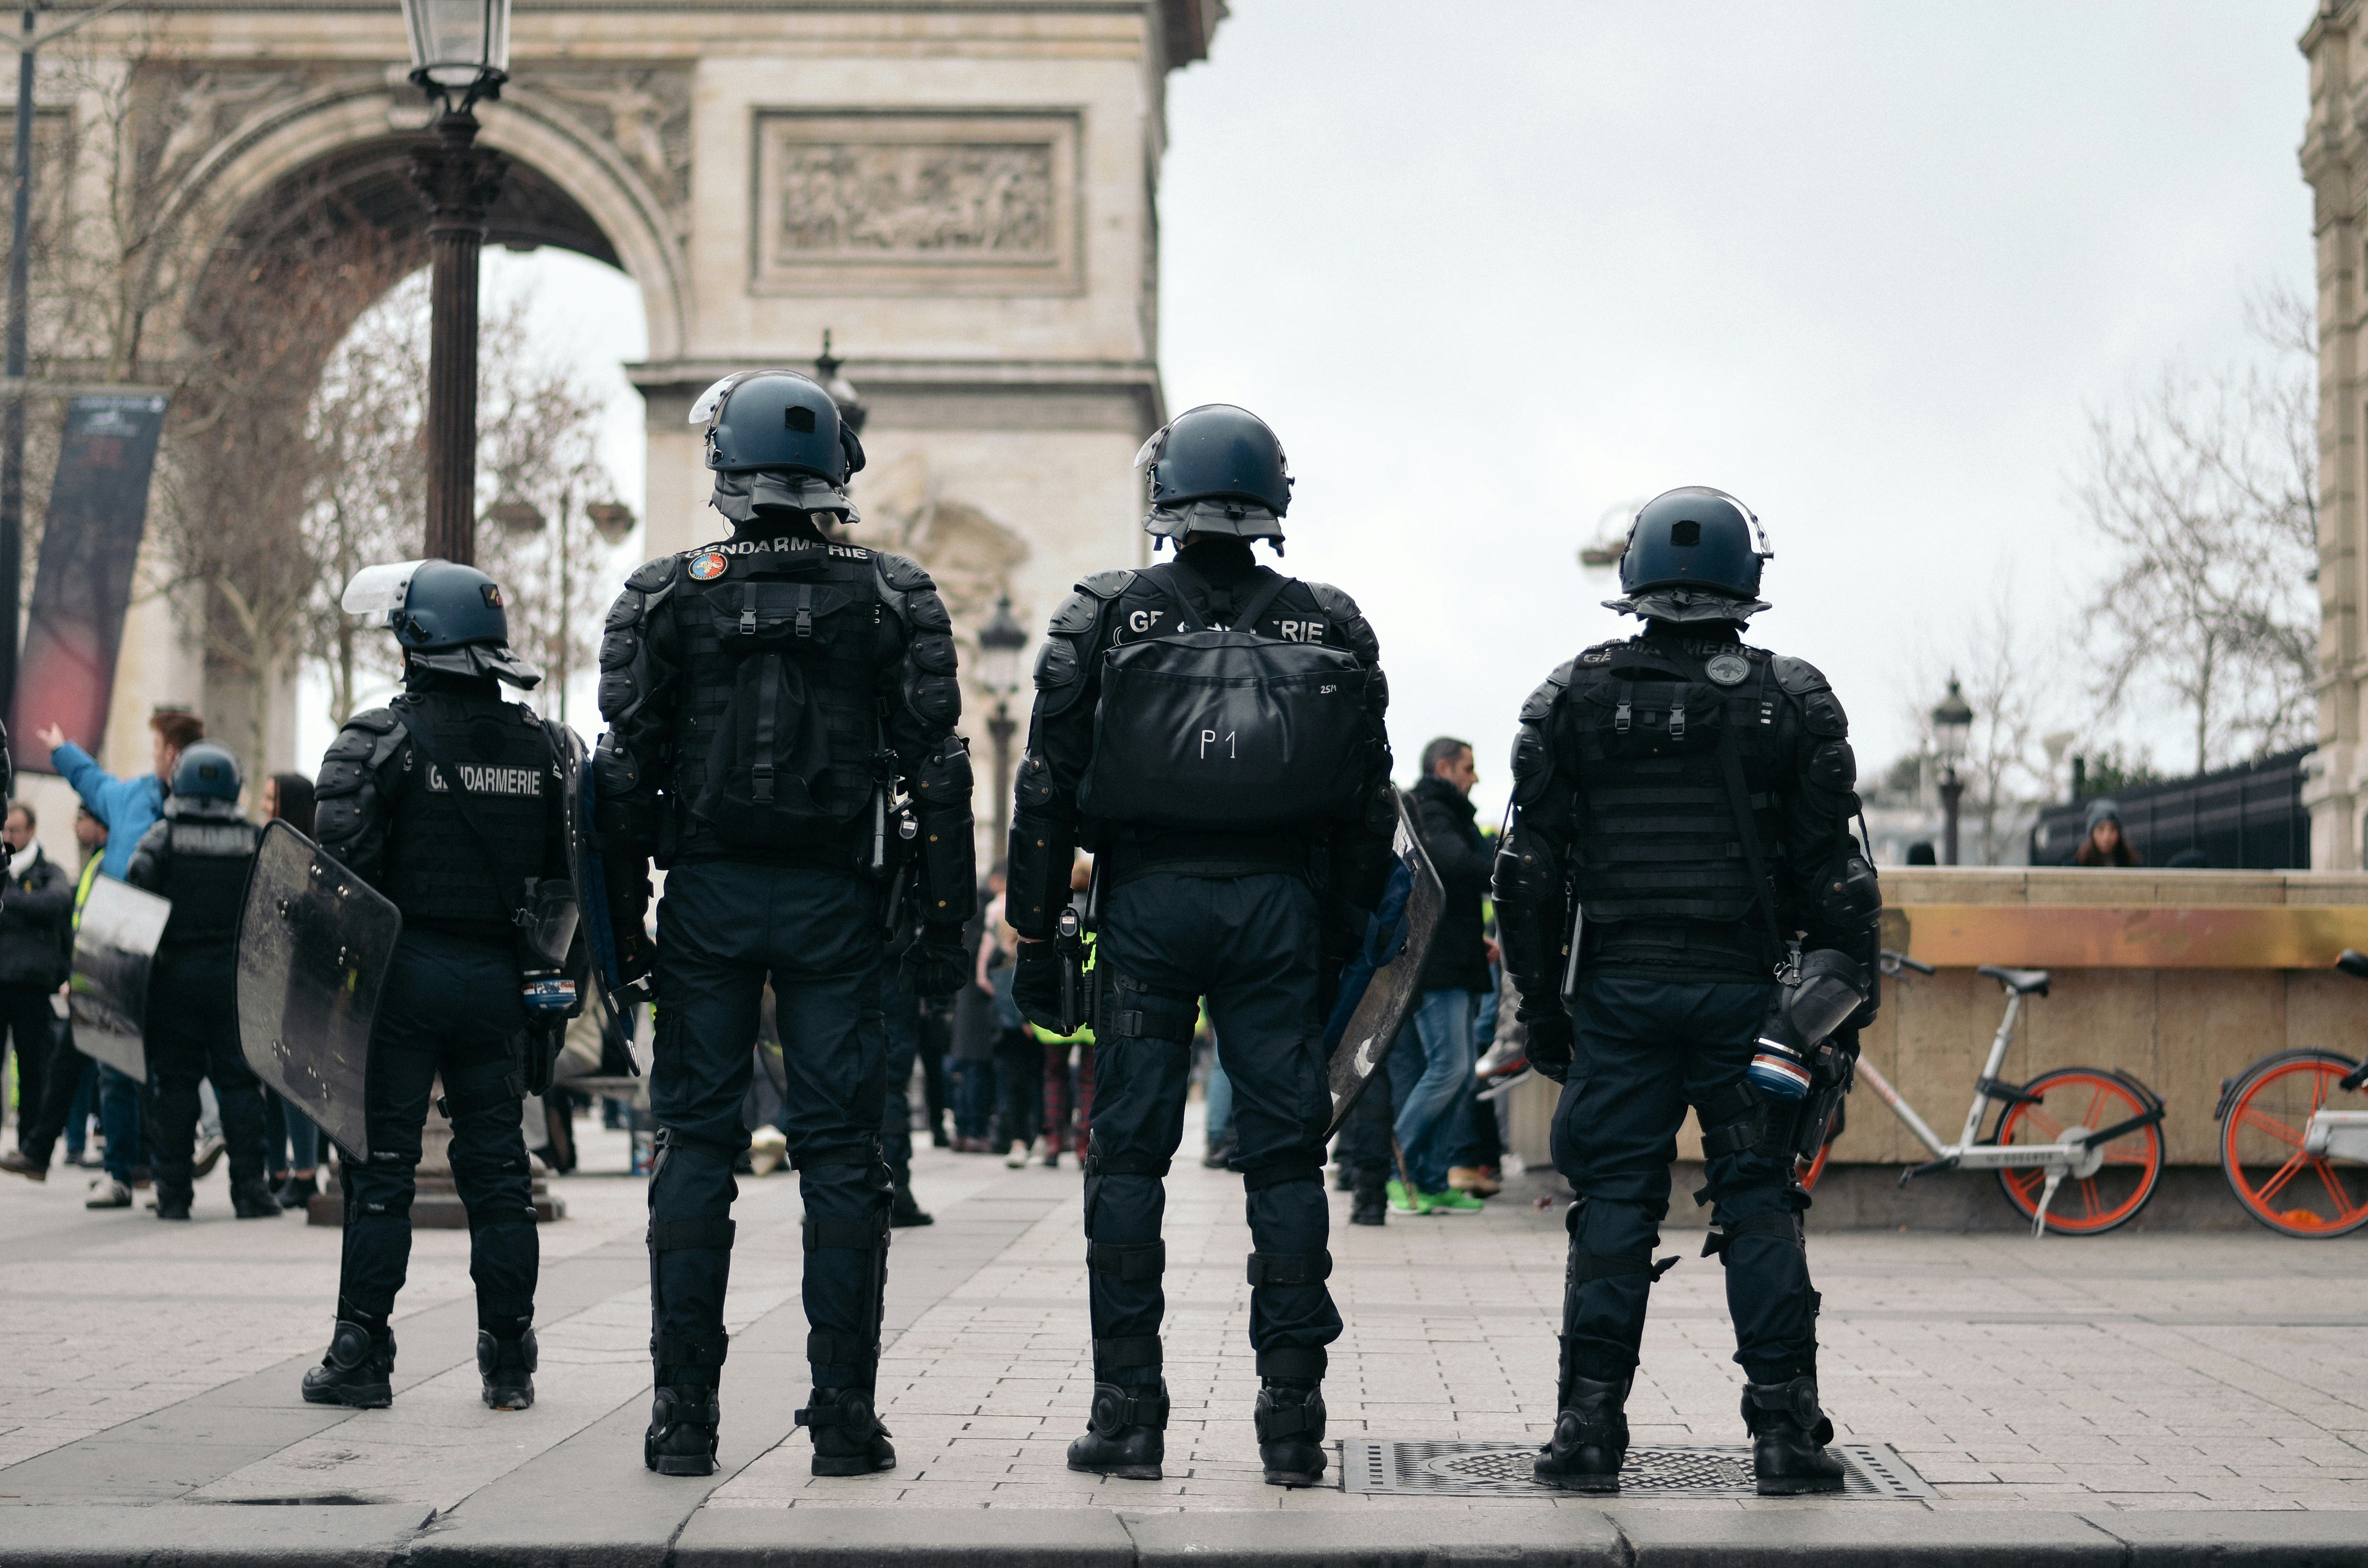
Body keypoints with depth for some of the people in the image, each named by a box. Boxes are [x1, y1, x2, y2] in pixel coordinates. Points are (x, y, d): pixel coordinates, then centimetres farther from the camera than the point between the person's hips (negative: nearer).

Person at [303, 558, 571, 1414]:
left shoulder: (378, 739, -9)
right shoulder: (545, 746, 6)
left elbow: (341, 863, -14)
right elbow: (572, 869, 9)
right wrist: (549, 972, 17)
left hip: (402, 974, -4)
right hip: (498, 981, 4)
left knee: (381, 1166, 2)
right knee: (497, 1167, 8)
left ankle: (361, 1357, 4)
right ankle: (509, 1364, 9)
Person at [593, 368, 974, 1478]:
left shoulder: (665, 597, 1)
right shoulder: (895, 599, 2)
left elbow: (625, 769, 0)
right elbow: (936, 771, 0)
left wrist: (620, 918, 5)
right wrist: (943, 926, 4)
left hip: (708, 890, 0)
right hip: (837, 904, 0)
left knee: (695, 1145, 5)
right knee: (839, 1151, 3)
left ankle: (685, 1415, 4)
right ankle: (844, 1416, 3)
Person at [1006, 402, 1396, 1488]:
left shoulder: (1104, 618, 2)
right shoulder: (1331, 628, 8)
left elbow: (1047, 789, 0)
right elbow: (1367, 807, 9)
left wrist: (1035, 939, 5)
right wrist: (1342, 941, 16)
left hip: (1146, 899, -1)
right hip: (1280, 905, 1)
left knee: (1128, 1154, 4)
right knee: (1285, 1158, 4)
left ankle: (1128, 1411, 5)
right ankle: (1292, 1416, 3)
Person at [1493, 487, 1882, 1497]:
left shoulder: (1570, 699, 4)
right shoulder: (1796, 701, 2)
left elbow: (1529, 872, 5)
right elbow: (1832, 872, 1)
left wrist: (1539, 1009, 11)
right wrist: (1849, 998, 8)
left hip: (1618, 992, 1)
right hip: (1744, 990, 0)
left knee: (1614, 1203, 4)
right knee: (1760, 1200, 5)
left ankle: (1590, 1426, 4)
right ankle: (1785, 1427, 4)